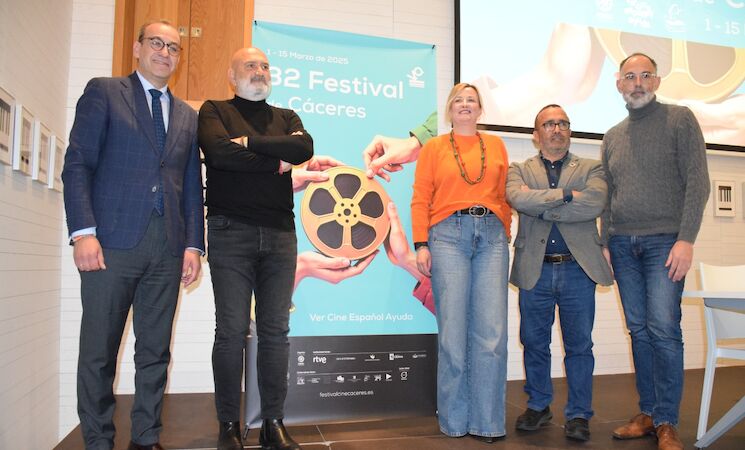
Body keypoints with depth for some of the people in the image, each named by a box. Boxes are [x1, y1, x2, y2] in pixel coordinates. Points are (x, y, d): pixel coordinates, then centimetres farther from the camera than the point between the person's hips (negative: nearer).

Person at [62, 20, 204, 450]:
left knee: (155, 351, 8)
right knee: (99, 351, 3)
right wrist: (83, 232, -12)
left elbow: (192, 185, 15)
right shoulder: (103, 92, 8)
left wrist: (194, 244, 5)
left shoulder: (188, 116, 19)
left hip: (167, 249, 4)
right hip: (112, 241, -3)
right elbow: (78, 164, -1)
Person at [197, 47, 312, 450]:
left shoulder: (286, 117, 20)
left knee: (276, 330, 3)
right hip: (230, 232, -3)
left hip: (279, 234, 3)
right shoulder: (214, 111, 10)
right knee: (232, 331, -2)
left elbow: (305, 148, -2)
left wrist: (249, 142, -6)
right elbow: (220, 153, -11)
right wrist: (276, 160, -4)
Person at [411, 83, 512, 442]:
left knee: (492, 333, -3)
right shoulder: (433, 147, 11)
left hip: (491, 236, 2)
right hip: (448, 235, -2)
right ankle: (454, 420, 13)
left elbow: (505, 195, 14)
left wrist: (505, 237, 6)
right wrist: (421, 244, -5)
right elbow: (420, 199, 4)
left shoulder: (496, 145, 17)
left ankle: (487, 422, 10)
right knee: (453, 332, -1)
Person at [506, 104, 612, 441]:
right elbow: (518, 199, -13)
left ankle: (578, 414, 21)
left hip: (578, 269, 0)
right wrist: (565, 194, -14)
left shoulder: (591, 169, 10)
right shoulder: (519, 170, 10)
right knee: (534, 343, 10)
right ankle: (538, 407, 27)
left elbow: (596, 203, -11)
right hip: (535, 270, 0)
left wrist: (542, 208, -10)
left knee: (579, 345, 6)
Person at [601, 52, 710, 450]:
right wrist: (605, 242, 9)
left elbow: (697, 181, -5)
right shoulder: (612, 137, 16)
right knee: (639, 330, 7)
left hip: (664, 241, -4)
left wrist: (686, 239, -13)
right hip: (622, 244, 4)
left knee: (663, 330, -8)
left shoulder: (680, 119, 2)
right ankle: (648, 414, 16)